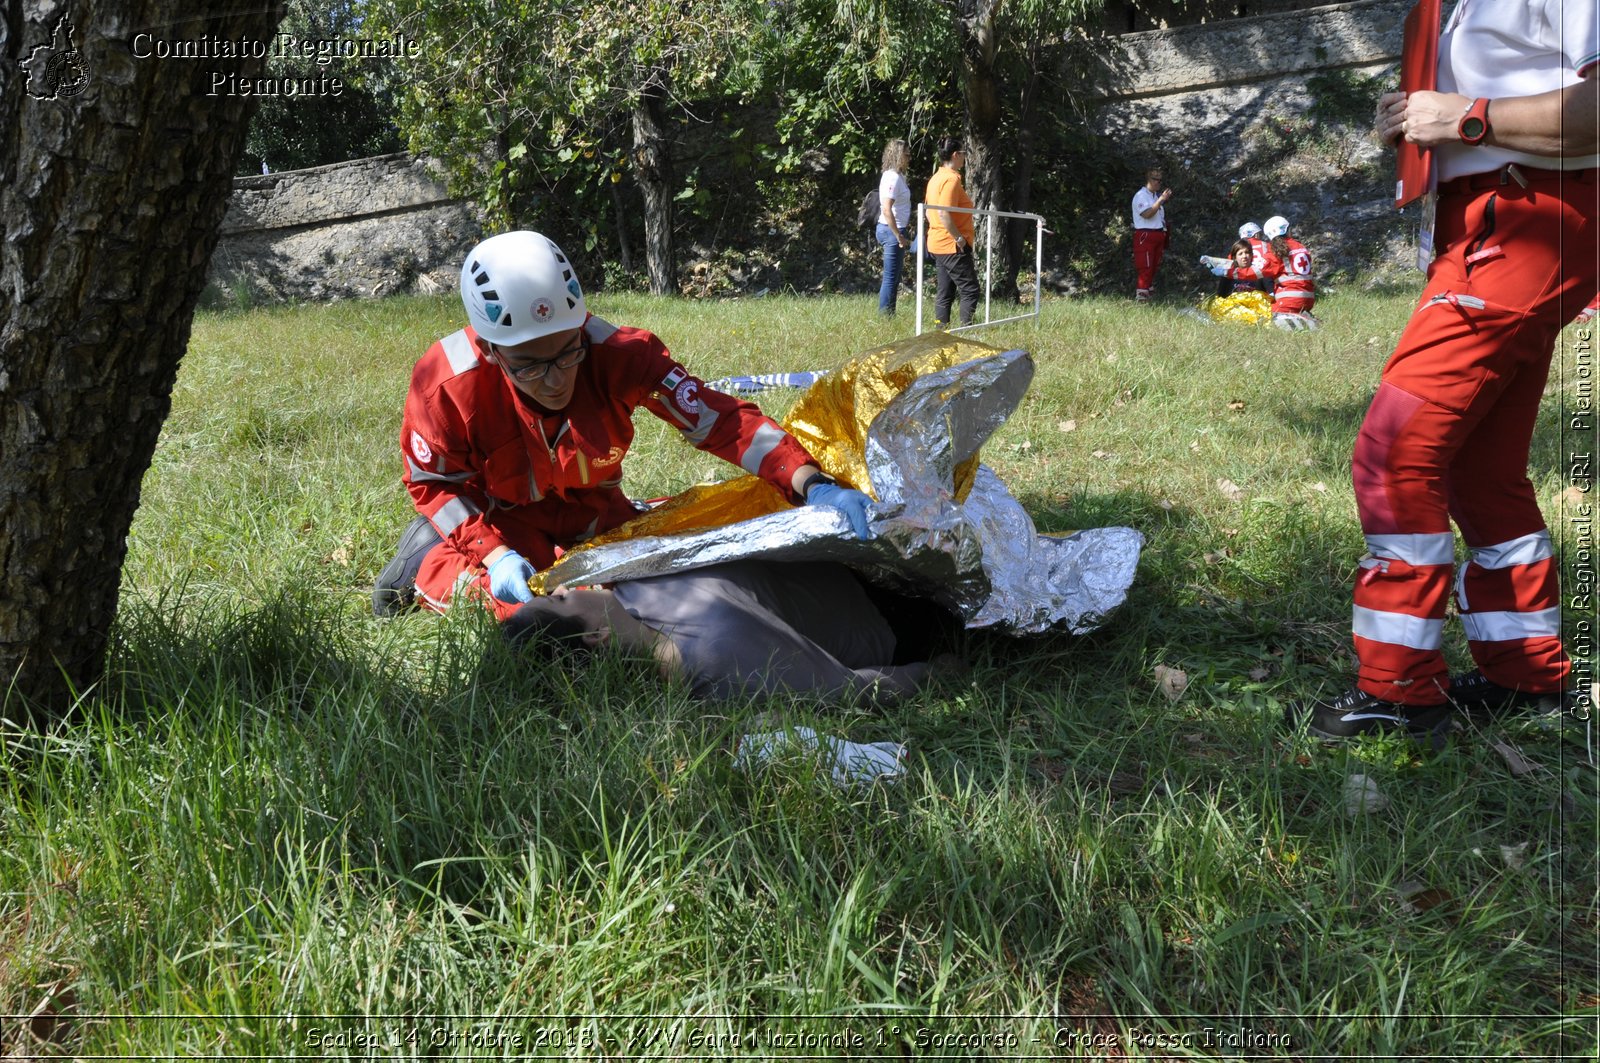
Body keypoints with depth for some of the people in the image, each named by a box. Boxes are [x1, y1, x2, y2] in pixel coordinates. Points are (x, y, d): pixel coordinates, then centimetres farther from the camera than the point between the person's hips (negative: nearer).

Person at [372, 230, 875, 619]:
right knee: (522, 603, -25)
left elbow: (720, 418, -33)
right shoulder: (448, 386, -31)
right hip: (503, 523, -2)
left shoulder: (618, 352, -31)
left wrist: (813, 485, -46)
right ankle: (431, 560, 6)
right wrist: (495, 553, -30)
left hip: (593, 514, 2)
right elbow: (433, 483, -14)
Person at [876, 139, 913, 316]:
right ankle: (885, 316, -2)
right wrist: (899, 235, -21)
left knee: (894, 276, 14)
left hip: (893, 231, 10)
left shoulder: (897, 176, 14)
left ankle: (887, 316, 18)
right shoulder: (893, 178, -16)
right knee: (891, 277, -6)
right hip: (892, 230, -10)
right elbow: (887, 209, -24)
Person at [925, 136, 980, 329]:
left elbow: (929, 210, 18)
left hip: (937, 244, 10)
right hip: (953, 246, -10)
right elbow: (944, 214, -25)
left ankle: (941, 329, 12)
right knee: (970, 290, -5)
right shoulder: (952, 179, -16)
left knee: (945, 292, 12)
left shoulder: (936, 178, 13)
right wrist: (959, 238, -19)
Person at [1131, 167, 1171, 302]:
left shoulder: (1156, 195, 18)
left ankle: (1149, 294, 19)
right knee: (1144, 268, -13)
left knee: (1154, 268, 12)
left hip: (1158, 236, 9)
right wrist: (1161, 199, -23)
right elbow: (1147, 214, -24)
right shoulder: (1141, 196, -9)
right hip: (1145, 236, -9)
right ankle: (1140, 298, -14)